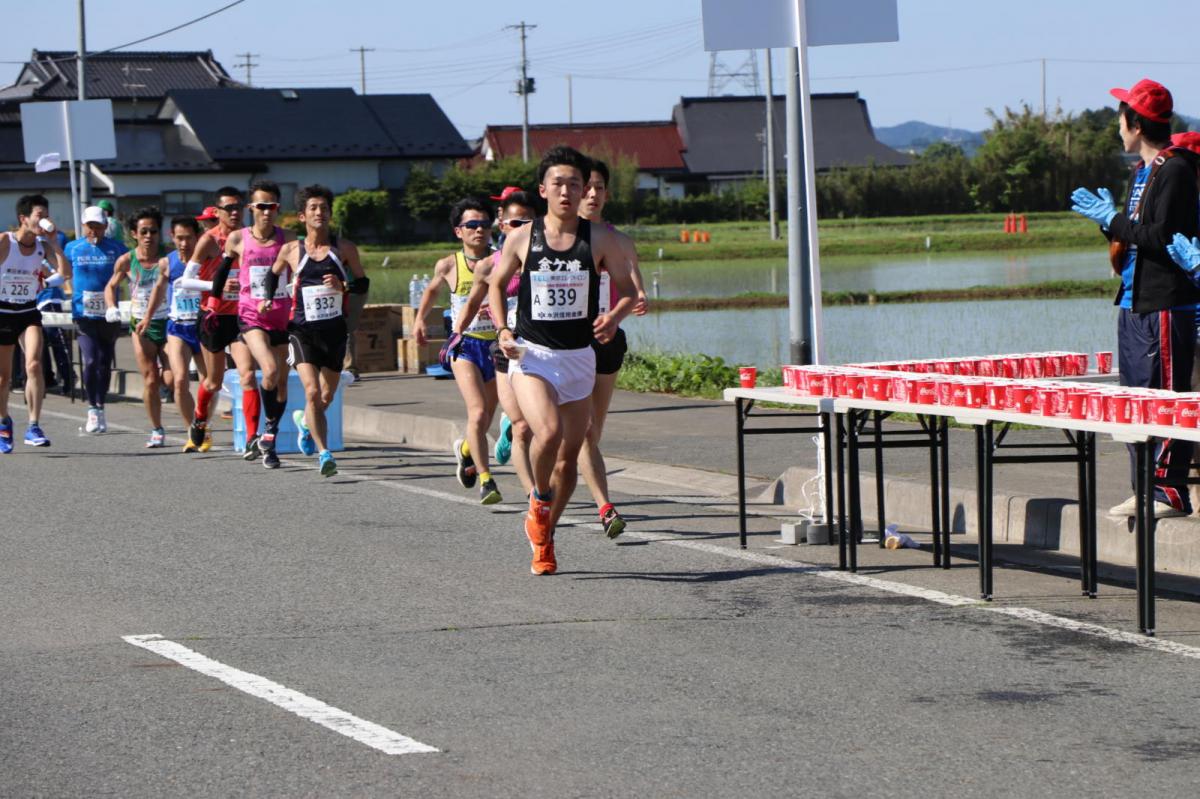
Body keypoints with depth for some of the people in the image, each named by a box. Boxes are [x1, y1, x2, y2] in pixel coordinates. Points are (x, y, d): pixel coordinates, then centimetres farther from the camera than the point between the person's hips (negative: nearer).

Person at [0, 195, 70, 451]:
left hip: (29, 312, 2)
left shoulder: (43, 245, -3)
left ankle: (33, 427, -18)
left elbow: (65, 273, -14)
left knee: (34, 365, -19)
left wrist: (53, 241, -16)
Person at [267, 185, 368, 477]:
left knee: (327, 396, 13)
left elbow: (363, 285, 6)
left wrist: (343, 285, -12)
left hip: (335, 329, 2)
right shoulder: (291, 250, 2)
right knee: (312, 392, -18)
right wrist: (268, 299, 9)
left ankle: (304, 421, 46)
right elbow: (274, 273, 22)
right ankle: (324, 453, -17)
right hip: (302, 329, -2)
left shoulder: (344, 248, 2)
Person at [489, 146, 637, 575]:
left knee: (569, 456, 8)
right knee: (548, 431, -27)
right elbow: (496, 284, 15)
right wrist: (503, 330, -1)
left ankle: (544, 535, 29)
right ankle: (539, 499, 3)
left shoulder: (600, 239, -1)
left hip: (579, 357, 2)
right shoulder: (521, 238, 0)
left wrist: (613, 318, -18)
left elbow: (627, 290, 4)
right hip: (531, 355, -2)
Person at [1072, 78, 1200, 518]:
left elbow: (1162, 238, -19)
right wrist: (1108, 218, 8)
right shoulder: (1142, 171, 19)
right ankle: (1145, 489, 15)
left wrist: (1113, 220, -12)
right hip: (1134, 304, 10)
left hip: (1165, 306, -10)